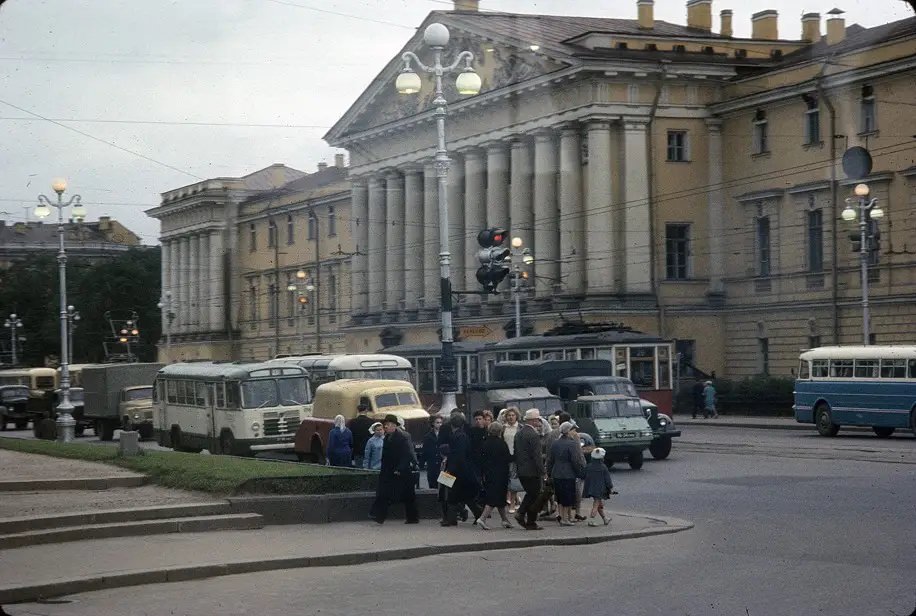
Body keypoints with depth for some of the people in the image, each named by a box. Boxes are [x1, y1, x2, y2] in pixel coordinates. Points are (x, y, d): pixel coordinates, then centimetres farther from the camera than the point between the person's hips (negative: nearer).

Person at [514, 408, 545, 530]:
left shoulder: (518, 433, 9)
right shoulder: (533, 435, -18)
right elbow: (537, 456, -20)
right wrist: (541, 472, -14)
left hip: (521, 470, 8)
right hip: (532, 471, -8)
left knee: (530, 493, 21)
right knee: (534, 496, 3)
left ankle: (521, 513, 7)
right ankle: (531, 523, 7)